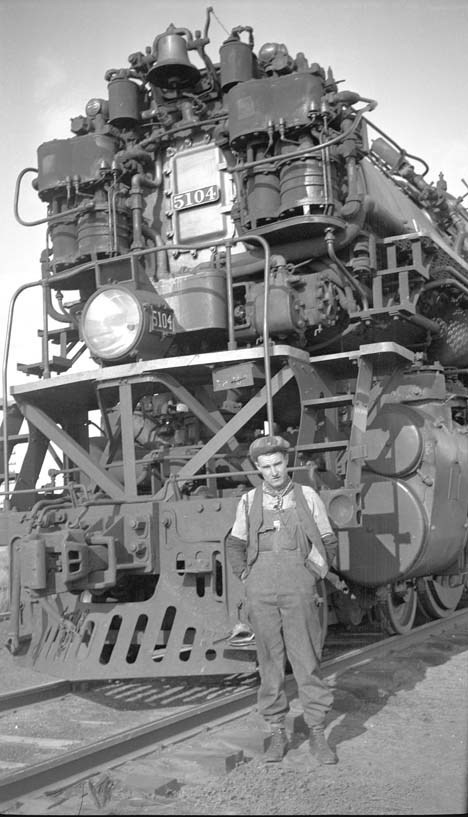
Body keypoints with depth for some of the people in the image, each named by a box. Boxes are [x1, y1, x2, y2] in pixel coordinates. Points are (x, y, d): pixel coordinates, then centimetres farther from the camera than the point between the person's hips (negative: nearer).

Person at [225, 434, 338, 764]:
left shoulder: (308, 496, 3)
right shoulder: (249, 501, 6)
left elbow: (329, 542, 11)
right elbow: (235, 544, 17)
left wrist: (314, 574, 2)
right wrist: (245, 575, 6)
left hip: (299, 590, -1)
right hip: (261, 592, 1)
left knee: (307, 660, 0)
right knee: (270, 662, 6)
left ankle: (318, 734, 10)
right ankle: (277, 733, 16)